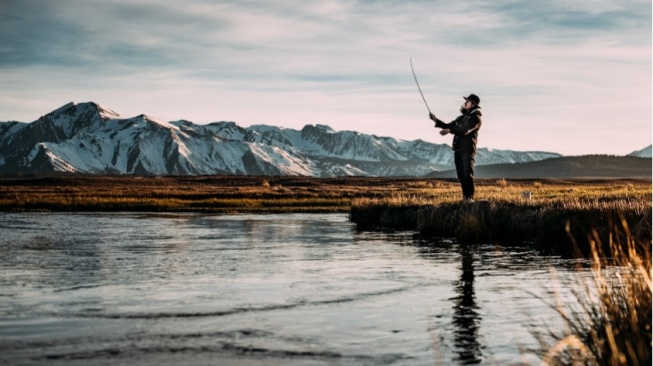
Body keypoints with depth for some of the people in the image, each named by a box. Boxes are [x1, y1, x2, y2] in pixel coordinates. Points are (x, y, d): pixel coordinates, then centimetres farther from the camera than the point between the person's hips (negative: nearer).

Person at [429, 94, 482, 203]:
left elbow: (465, 130, -20)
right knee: (461, 175, 5)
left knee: (467, 174, -14)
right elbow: (448, 126, 25)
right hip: (458, 149, 8)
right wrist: (436, 120, 12)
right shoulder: (461, 117, 22)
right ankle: (465, 197, 8)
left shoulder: (476, 118, -4)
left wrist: (449, 130, -27)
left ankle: (470, 197, -15)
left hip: (468, 150, -7)